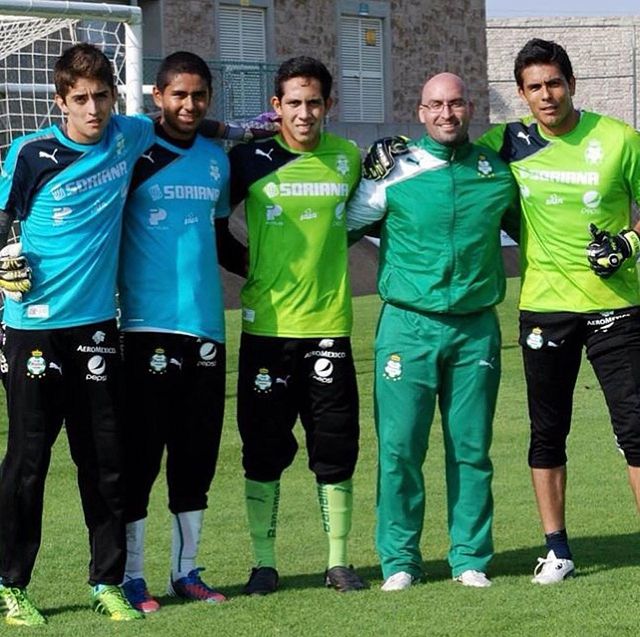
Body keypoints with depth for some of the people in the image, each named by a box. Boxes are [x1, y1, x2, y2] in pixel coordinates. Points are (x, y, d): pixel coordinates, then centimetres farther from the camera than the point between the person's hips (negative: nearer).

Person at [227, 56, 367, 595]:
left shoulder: (347, 158, 6)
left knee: (335, 448, 4)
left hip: (329, 326, 1)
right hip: (266, 327, -1)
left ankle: (339, 560, 14)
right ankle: (264, 561, 13)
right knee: (264, 449, 4)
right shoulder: (251, 159, -2)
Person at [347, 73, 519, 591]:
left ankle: (471, 557, 15)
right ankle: (400, 559, 7)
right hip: (409, 325, -2)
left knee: (471, 447, 5)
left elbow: (524, 227, 25)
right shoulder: (394, 170, -1)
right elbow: (339, 227, 11)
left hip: (476, 328, 2)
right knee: (400, 446, -4)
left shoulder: (497, 173, 7)